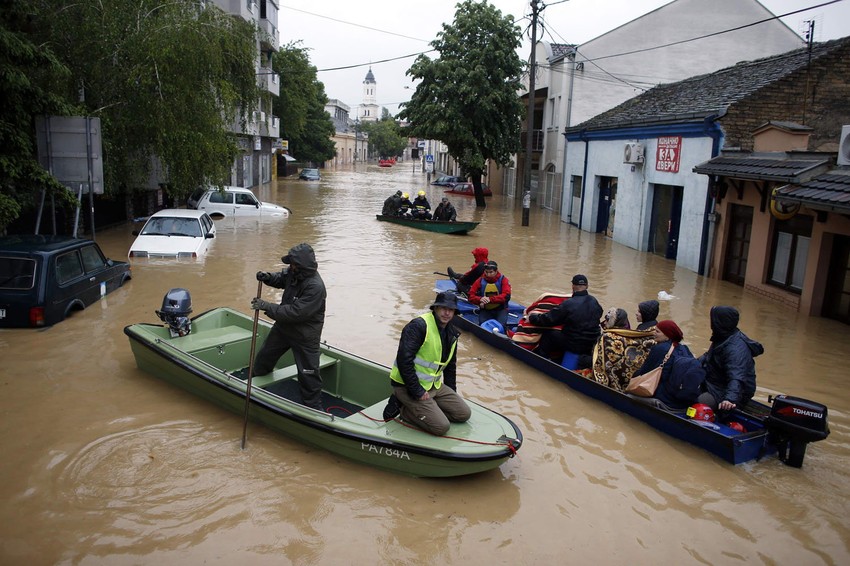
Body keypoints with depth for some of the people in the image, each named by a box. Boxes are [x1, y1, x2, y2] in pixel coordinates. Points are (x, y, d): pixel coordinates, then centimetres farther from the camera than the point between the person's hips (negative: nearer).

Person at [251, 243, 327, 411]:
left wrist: (267, 306, -32)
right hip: (283, 326, 8)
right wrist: (268, 277, -8)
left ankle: (314, 407, 17)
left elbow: (296, 312, -34)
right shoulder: (294, 272, -8)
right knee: (264, 358, 24)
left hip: (305, 336, -8)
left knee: (308, 373, 1)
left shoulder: (315, 287, -32)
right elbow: (281, 279, 15)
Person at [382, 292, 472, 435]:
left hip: (434, 385, 9)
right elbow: (404, 360, -25)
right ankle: (403, 408, -1)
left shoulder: (451, 333, 8)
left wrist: (452, 393, 17)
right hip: (408, 386, -9)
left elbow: (450, 365, 22)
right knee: (442, 426, -19)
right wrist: (418, 392, -22)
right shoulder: (418, 326, -19)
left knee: (464, 414, 2)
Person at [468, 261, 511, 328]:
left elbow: (506, 296, -18)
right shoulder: (480, 281, 0)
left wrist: (490, 299, -30)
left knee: (500, 326, -24)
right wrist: (480, 299, -25)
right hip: (485, 310, 1)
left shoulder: (503, 280, -5)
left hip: (500, 309, -1)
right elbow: (471, 296, -2)